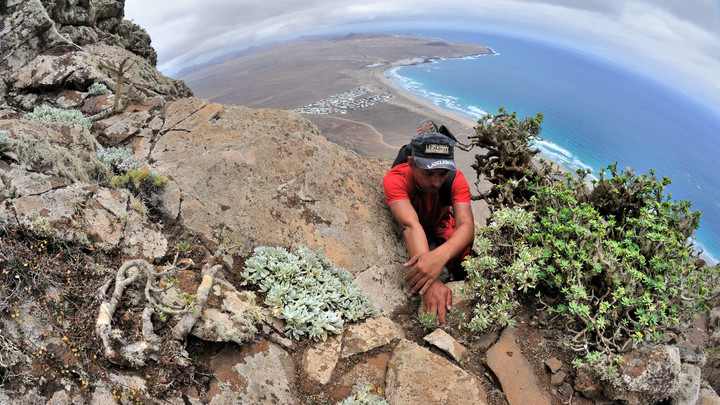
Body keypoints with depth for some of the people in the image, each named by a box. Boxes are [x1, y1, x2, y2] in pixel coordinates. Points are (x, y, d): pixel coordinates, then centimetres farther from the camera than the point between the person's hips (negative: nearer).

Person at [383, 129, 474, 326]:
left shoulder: (456, 179, -33)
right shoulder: (395, 179, -40)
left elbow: (466, 226, -46)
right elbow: (411, 225, -54)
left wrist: (440, 255, -70)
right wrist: (432, 283, -69)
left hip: (439, 224, 0)